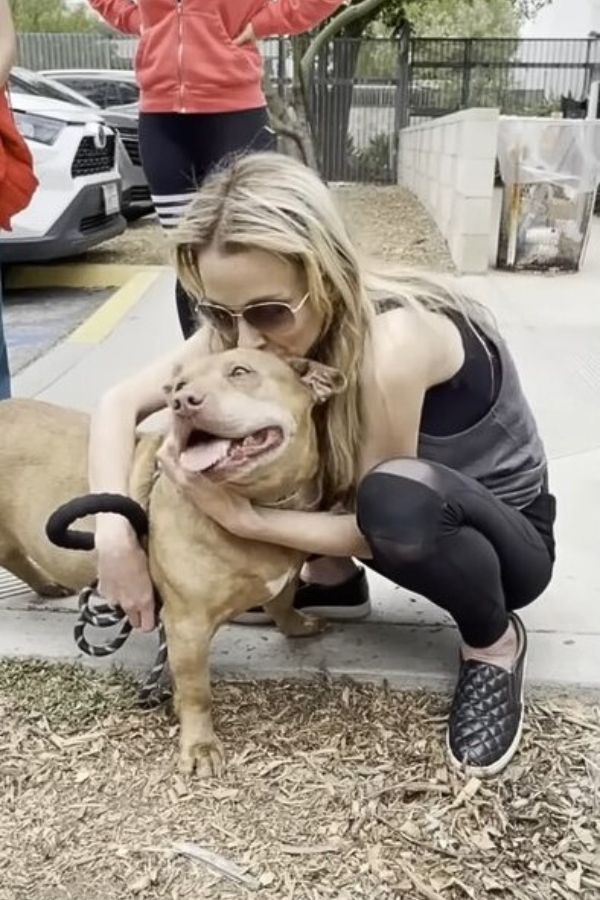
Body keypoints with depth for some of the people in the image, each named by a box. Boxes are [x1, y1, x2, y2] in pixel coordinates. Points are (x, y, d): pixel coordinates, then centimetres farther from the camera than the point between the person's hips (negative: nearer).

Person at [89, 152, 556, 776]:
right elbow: (120, 403, -13)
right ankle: (332, 577, 11)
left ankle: (495, 643, -8)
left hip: (511, 534, -5)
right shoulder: (247, 323, -16)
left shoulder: (394, 341, -36)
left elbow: (378, 525, -27)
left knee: (398, 497, -39)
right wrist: (115, 534, -25)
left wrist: (242, 518, -33)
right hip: (415, 527, 5)